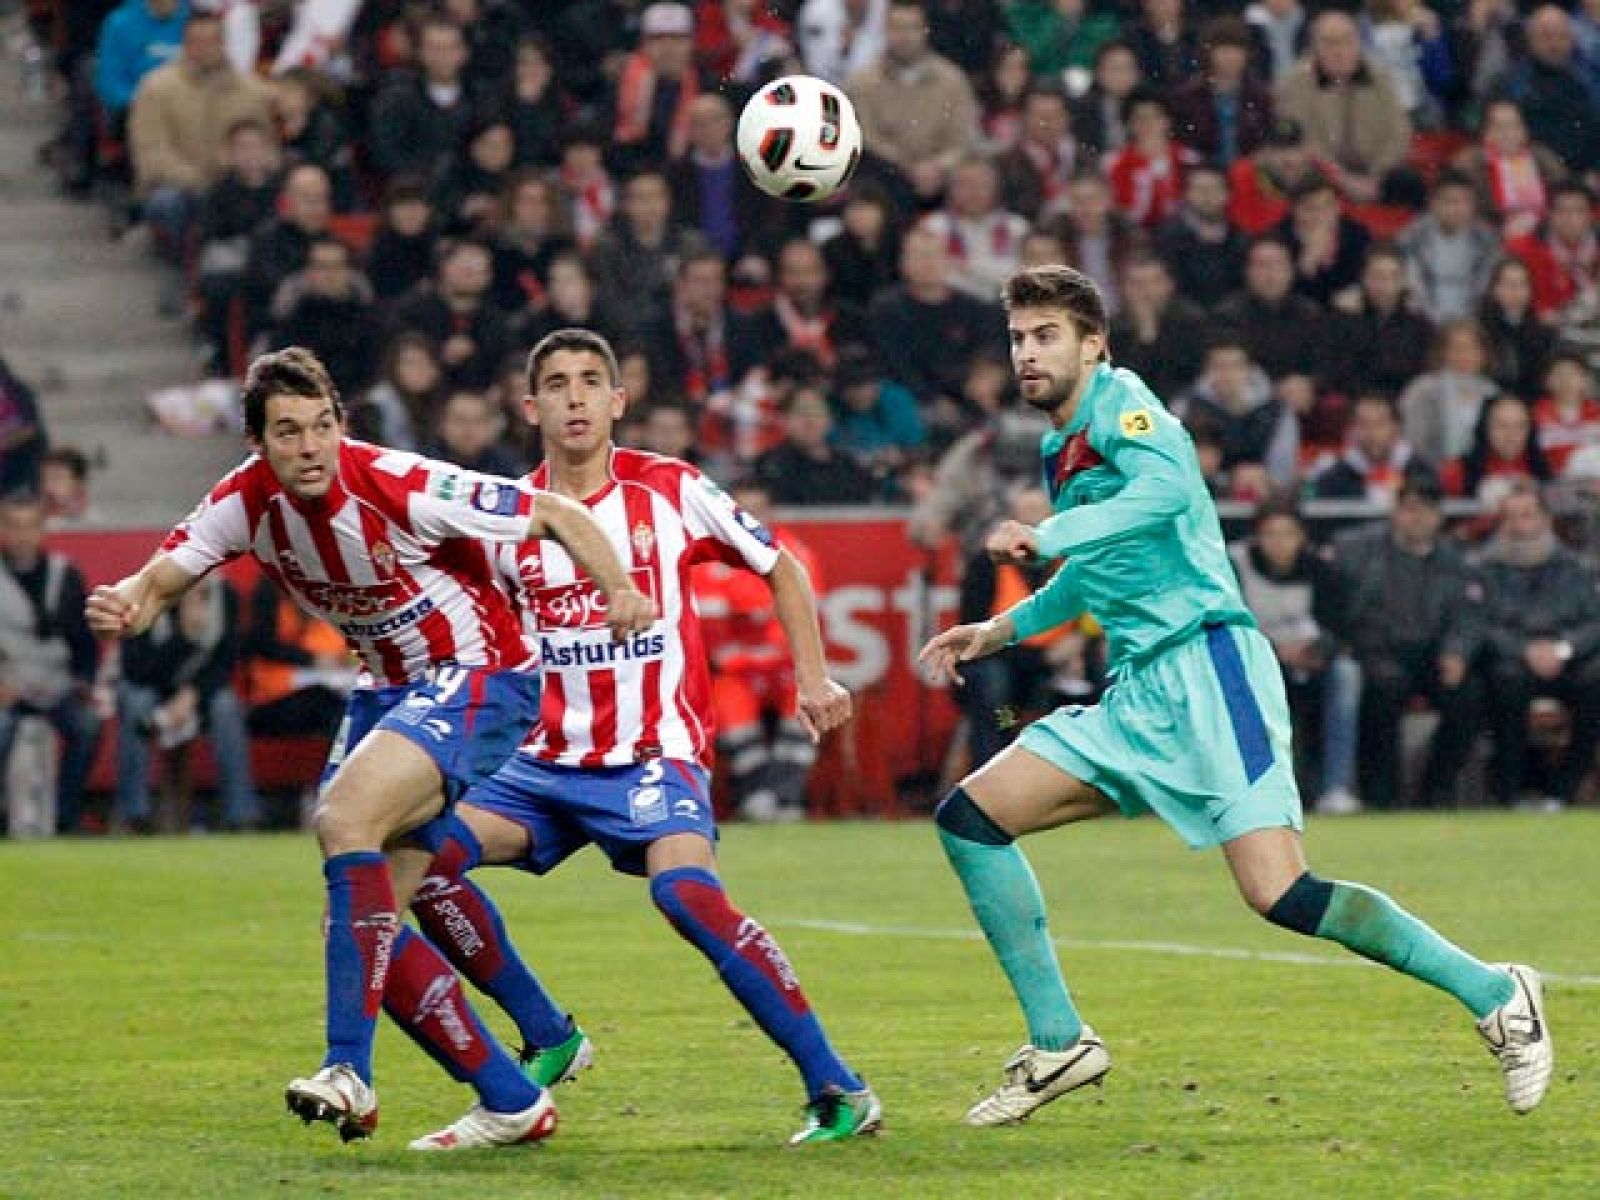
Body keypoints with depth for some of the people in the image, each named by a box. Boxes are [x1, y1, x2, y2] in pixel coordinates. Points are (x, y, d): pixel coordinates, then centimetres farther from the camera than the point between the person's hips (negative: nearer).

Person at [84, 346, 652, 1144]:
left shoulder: (403, 488, -24)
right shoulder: (246, 503, -8)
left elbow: (556, 514, -16)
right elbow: (157, 582, -7)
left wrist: (617, 589, -32)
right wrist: (125, 606, -31)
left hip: (478, 678, -8)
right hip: (387, 688, 8)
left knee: (344, 817, -29)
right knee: (367, 917, 5)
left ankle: (349, 1071, -30)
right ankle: (513, 1102, 18)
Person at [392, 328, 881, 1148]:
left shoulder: (670, 490, -3)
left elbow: (780, 568, 9)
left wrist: (813, 677, 0)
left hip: (657, 753, -5)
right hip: (551, 762, 5)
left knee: (683, 889, -32)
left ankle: (836, 1088, -24)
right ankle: (549, 1041, 4)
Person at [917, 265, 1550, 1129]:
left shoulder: (1120, 403, -5)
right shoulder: (1062, 449, 21)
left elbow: (1167, 487, -26)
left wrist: (1044, 536, -29)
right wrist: (1003, 630, 31)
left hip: (1204, 664, -9)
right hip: (1134, 696, 9)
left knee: (1279, 896, -19)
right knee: (967, 818, 1)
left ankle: (1495, 997, -4)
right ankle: (1059, 1046, 4)